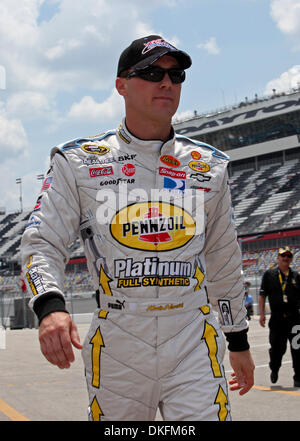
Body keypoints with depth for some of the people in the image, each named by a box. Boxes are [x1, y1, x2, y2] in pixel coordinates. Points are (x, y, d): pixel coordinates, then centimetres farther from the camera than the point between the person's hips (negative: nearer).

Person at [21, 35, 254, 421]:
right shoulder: (78, 162, 3)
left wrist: (238, 339, 22)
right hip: (116, 344, -1)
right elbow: (42, 243, -1)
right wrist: (49, 306, -21)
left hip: (194, 345, 1)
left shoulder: (208, 167, 11)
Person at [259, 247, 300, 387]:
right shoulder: (269, 274, 7)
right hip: (276, 318, -1)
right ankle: (274, 370, 33)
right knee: (276, 348, 6)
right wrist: (262, 314, -2)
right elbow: (262, 295, 6)